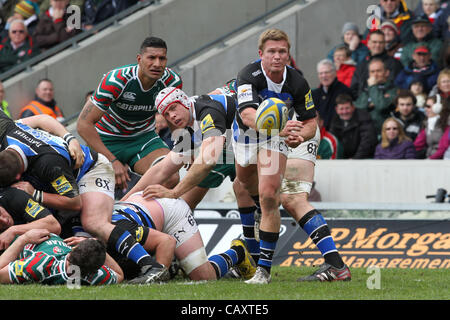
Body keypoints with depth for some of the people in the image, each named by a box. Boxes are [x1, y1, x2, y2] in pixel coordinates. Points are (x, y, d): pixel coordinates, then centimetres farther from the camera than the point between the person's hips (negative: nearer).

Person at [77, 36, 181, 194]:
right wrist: (113, 161, -33)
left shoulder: (173, 82, -16)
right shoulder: (115, 80, -28)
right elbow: (84, 124, -27)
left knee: (172, 179, -27)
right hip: (108, 139, -2)